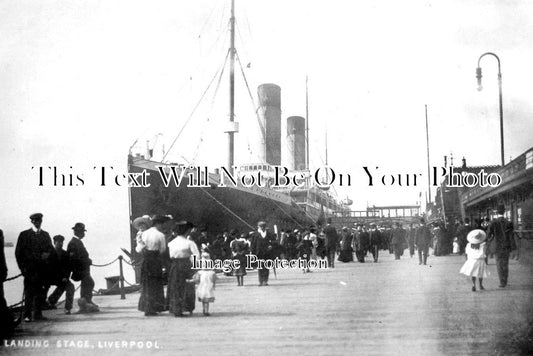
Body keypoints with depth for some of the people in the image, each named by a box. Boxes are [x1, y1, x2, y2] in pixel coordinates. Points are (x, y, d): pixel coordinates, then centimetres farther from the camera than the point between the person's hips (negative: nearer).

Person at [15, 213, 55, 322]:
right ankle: (27, 315, -4)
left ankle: (37, 314, 8)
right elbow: (19, 252, 3)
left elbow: (51, 249, 16)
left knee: (41, 293, 1)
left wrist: (47, 254, -7)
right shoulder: (24, 235, 5)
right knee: (29, 293, -7)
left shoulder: (45, 235, 17)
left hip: (43, 269, 4)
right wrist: (23, 267, -4)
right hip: (30, 269, -3)